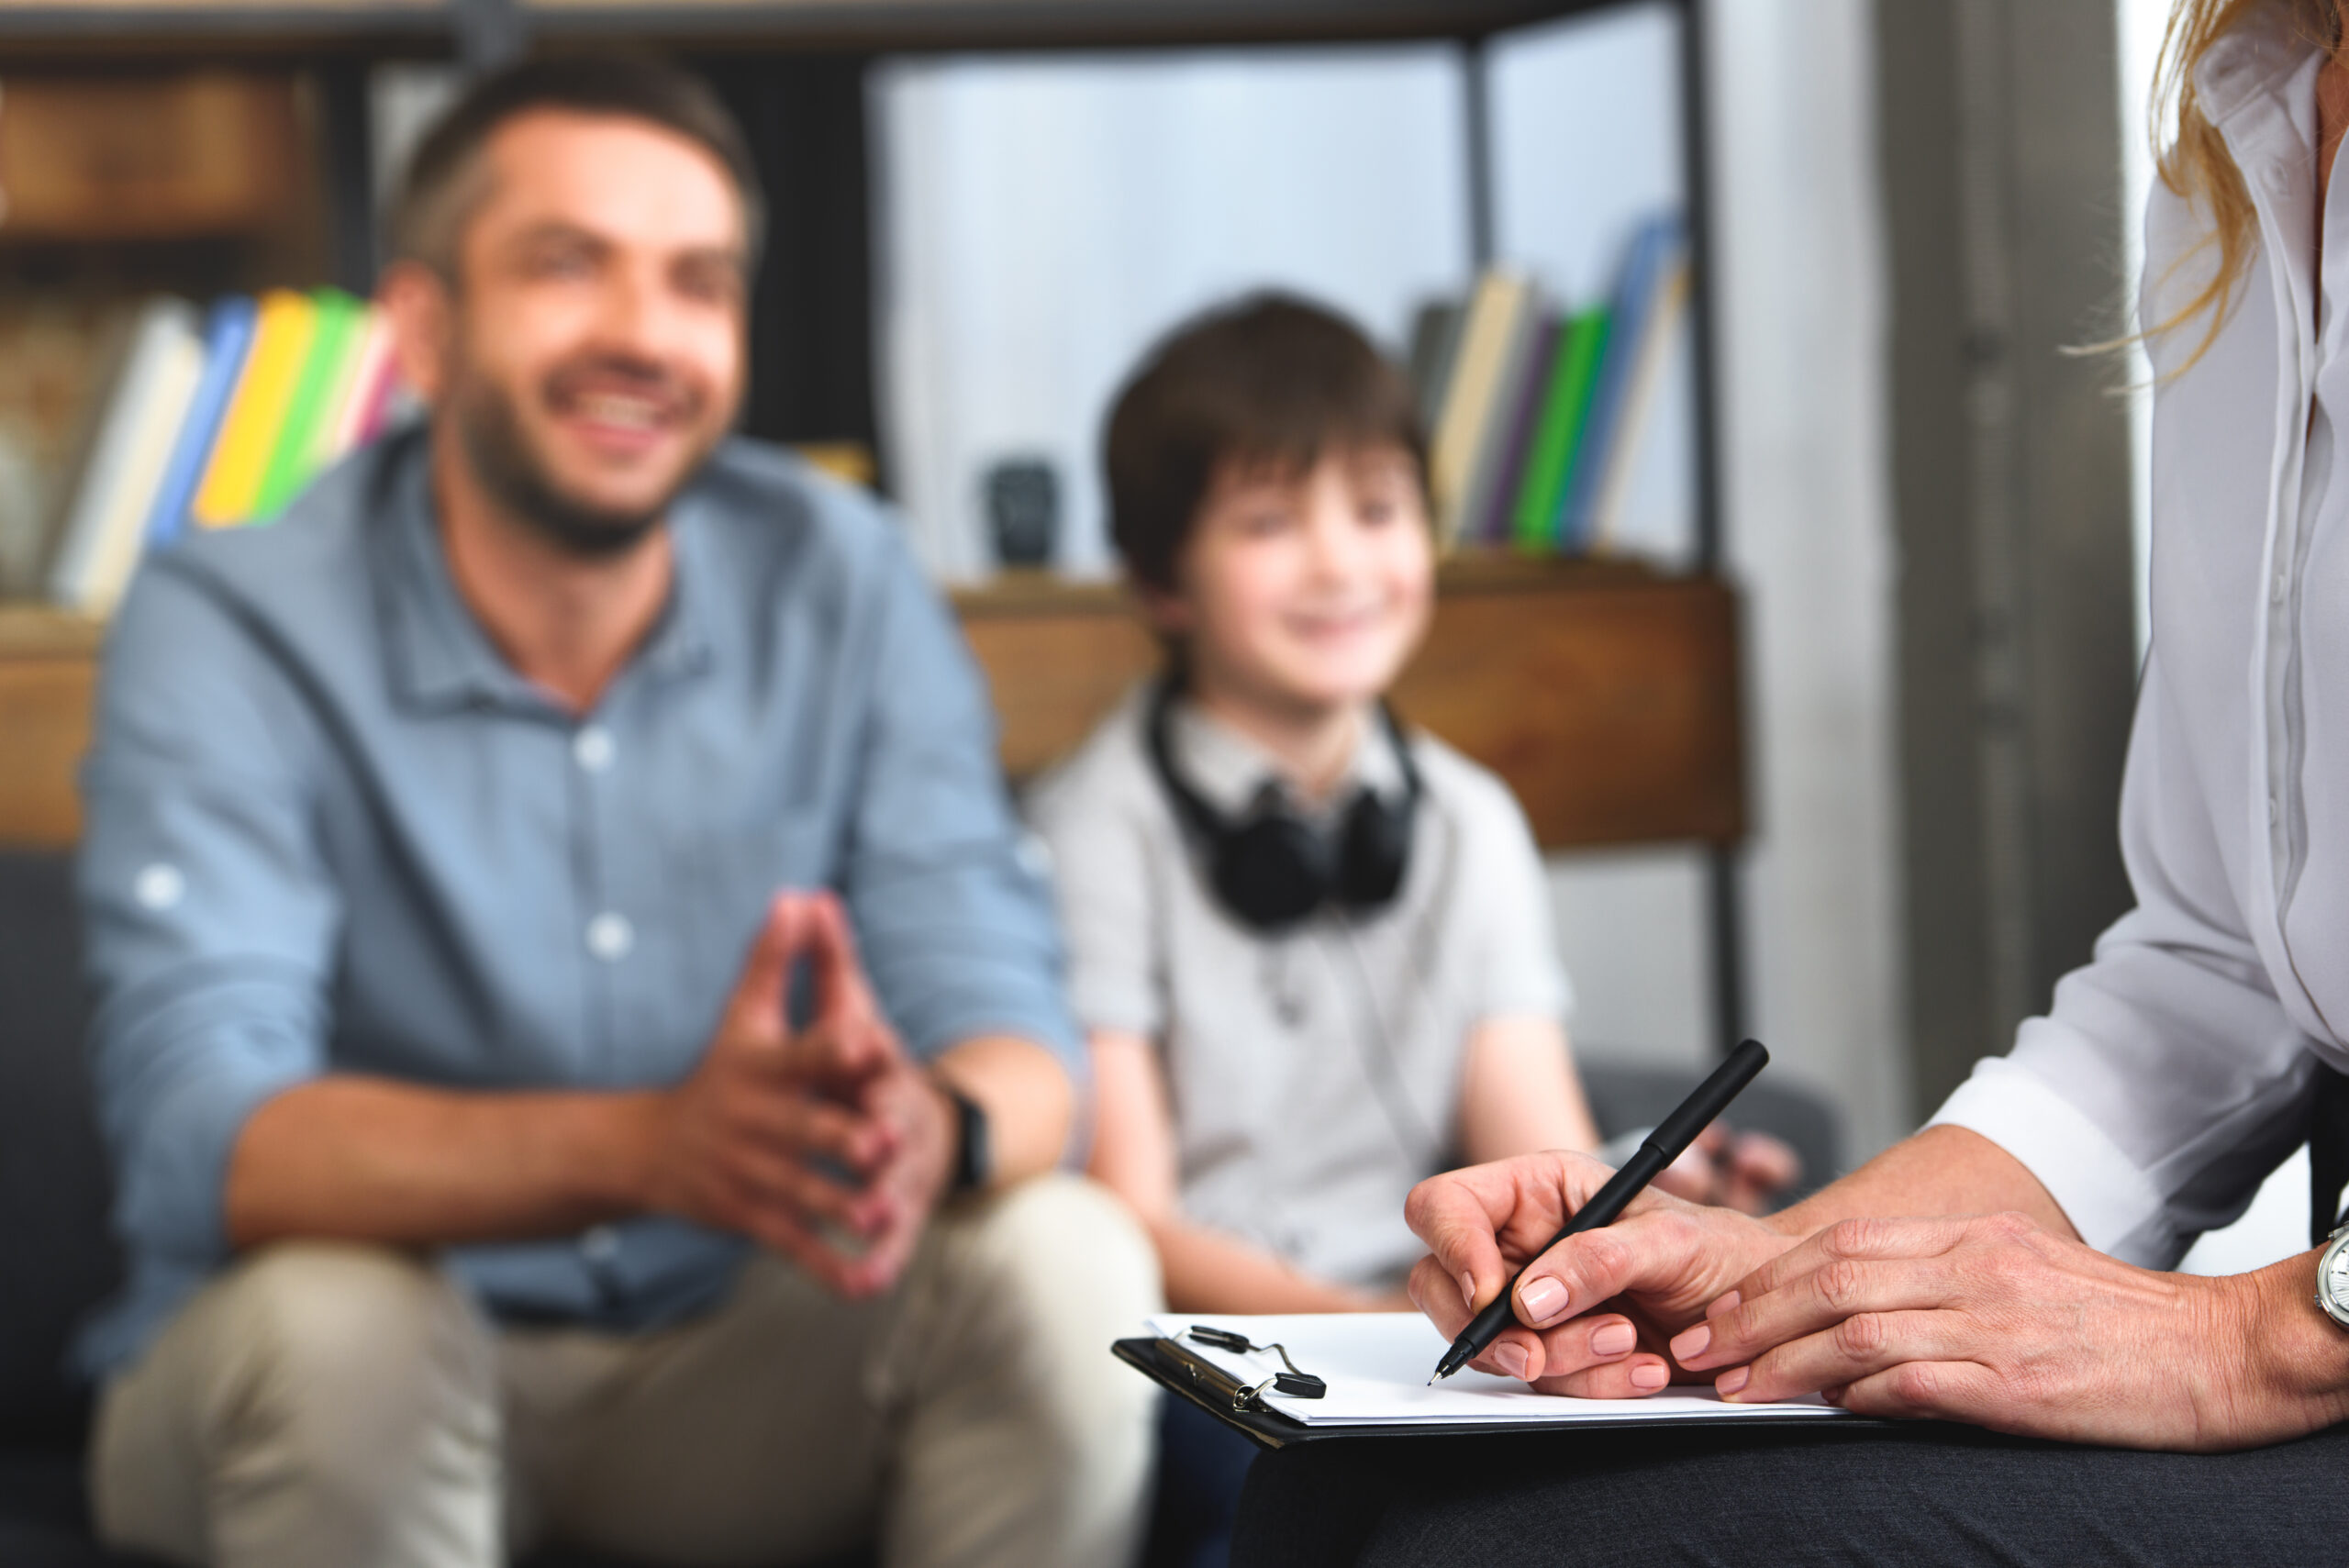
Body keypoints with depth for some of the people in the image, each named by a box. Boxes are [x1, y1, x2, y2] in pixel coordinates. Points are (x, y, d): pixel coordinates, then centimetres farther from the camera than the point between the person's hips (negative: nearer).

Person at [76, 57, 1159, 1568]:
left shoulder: (841, 581, -5)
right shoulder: (229, 631, -14)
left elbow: (1011, 1030, -12)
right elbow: (202, 1139, -28)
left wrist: (933, 1126, -40)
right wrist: (643, 1145, -46)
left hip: (734, 1373, 3)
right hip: (353, 1386, -3)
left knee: (1064, 1258, -23)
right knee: (333, 1313, -35)